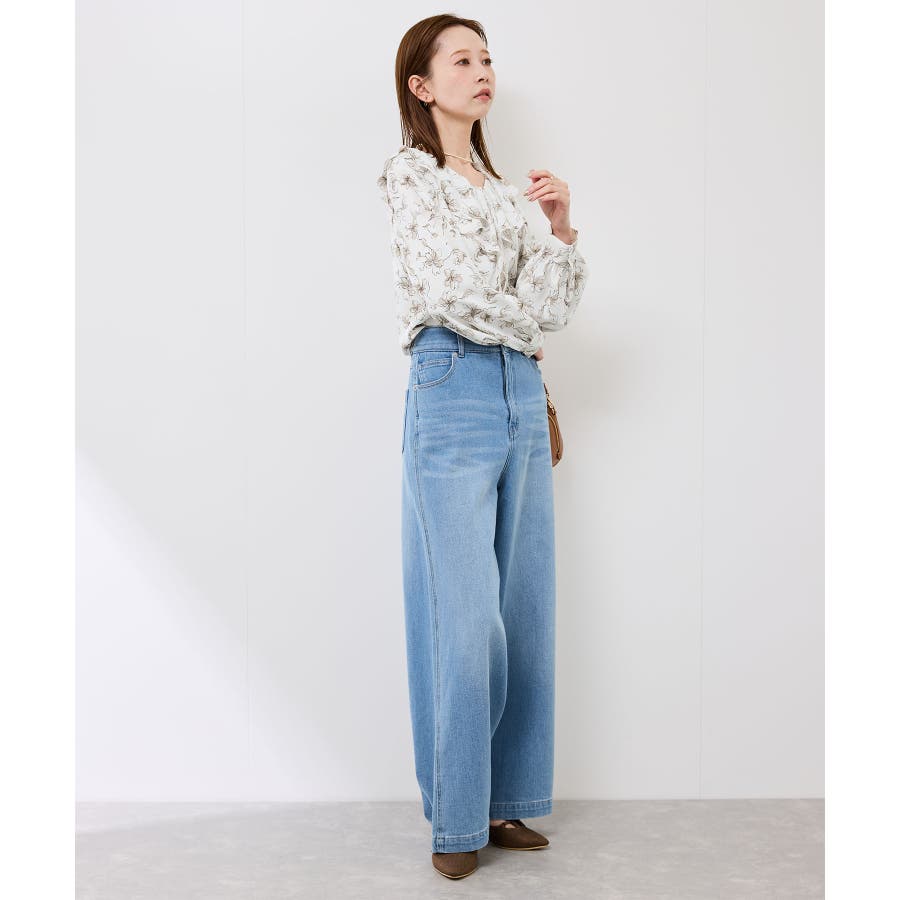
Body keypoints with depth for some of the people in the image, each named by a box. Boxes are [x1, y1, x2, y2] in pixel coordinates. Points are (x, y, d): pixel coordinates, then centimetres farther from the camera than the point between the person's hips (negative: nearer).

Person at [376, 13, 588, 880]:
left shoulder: (501, 184, 21)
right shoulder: (410, 173, 0)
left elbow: (554, 303, 16)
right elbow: (451, 292, -13)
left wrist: (562, 229, 1)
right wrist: (519, 321, 1)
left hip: (521, 395, 7)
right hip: (453, 393, -7)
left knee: (524, 610, 7)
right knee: (466, 615, -6)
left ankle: (506, 800, 19)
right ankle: (455, 819, 8)